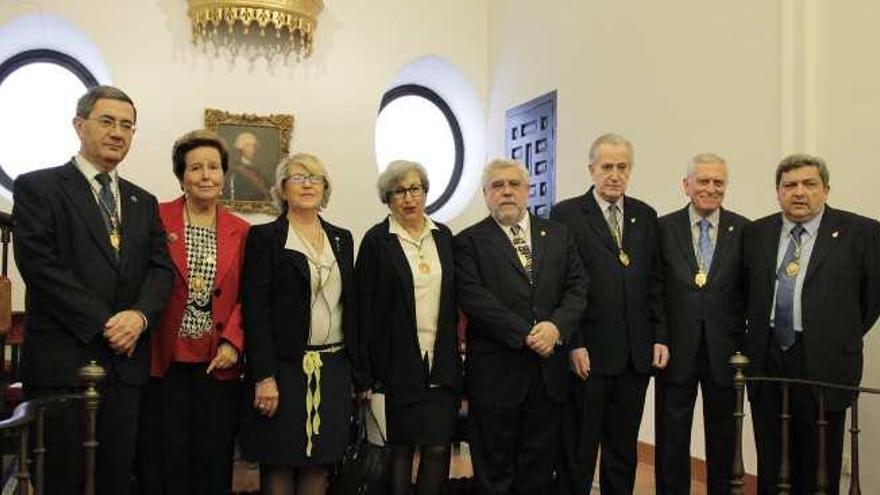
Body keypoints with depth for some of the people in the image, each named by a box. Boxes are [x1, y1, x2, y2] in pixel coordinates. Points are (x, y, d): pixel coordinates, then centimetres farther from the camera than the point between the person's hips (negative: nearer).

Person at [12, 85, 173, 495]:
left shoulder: (144, 202, 17)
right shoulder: (37, 187, 1)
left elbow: (161, 268, 8)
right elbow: (40, 265, -10)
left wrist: (140, 315, -12)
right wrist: (103, 323, -13)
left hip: (127, 362, 5)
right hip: (64, 360, -4)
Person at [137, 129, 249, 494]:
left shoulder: (241, 231, 7)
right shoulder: (157, 218, 0)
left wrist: (233, 342, -6)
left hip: (218, 363, 2)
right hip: (165, 360, -2)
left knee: (214, 462, 8)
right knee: (164, 463, 5)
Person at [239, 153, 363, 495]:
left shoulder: (342, 239, 13)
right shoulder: (264, 237, -1)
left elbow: (351, 307, 14)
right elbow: (255, 310, -8)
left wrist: (358, 370, 10)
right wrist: (264, 376, -14)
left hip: (333, 368, 4)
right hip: (284, 367, -4)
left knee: (319, 464, 9)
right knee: (279, 466, 3)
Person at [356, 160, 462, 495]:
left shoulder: (444, 236, 10)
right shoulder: (376, 240, -2)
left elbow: (454, 298, 14)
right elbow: (366, 308, -4)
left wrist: (457, 350, 9)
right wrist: (367, 369, -7)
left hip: (442, 363, 3)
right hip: (399, 363, -3)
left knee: (438, 446, 1)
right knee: (400, 447, 5)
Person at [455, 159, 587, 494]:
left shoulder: (558, 234, 12)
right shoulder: (469, 241, -1)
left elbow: (577, 287, 6)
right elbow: (473, 297, -12)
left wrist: (557, 326, -13)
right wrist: (525, 335, -16)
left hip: (548, 368, 4)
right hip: (495, 371, -3)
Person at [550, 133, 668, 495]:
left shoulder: (646, 216, 11)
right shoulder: (566, 214, -3)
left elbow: (656, 282, 11)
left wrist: (660, 337, 4)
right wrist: (574, 344, -12)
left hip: (636, 353, 4)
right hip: (588, 353, -4)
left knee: (624, 449, 14)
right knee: (578, 450, 7)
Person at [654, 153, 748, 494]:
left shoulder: (744, 230, 0)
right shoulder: (664, 228, -1)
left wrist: (748, 343, -3)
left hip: (725, 349, 1)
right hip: (676, 348, -1)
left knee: (723, 435, 14)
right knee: (672, 436, 10)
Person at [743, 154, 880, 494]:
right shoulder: (756, 233, 7)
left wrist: (845, 336, 4)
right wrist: (757, 335, 9)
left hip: (822, 363, -3)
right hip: (765, 360, 3)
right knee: (769, 465, 14)